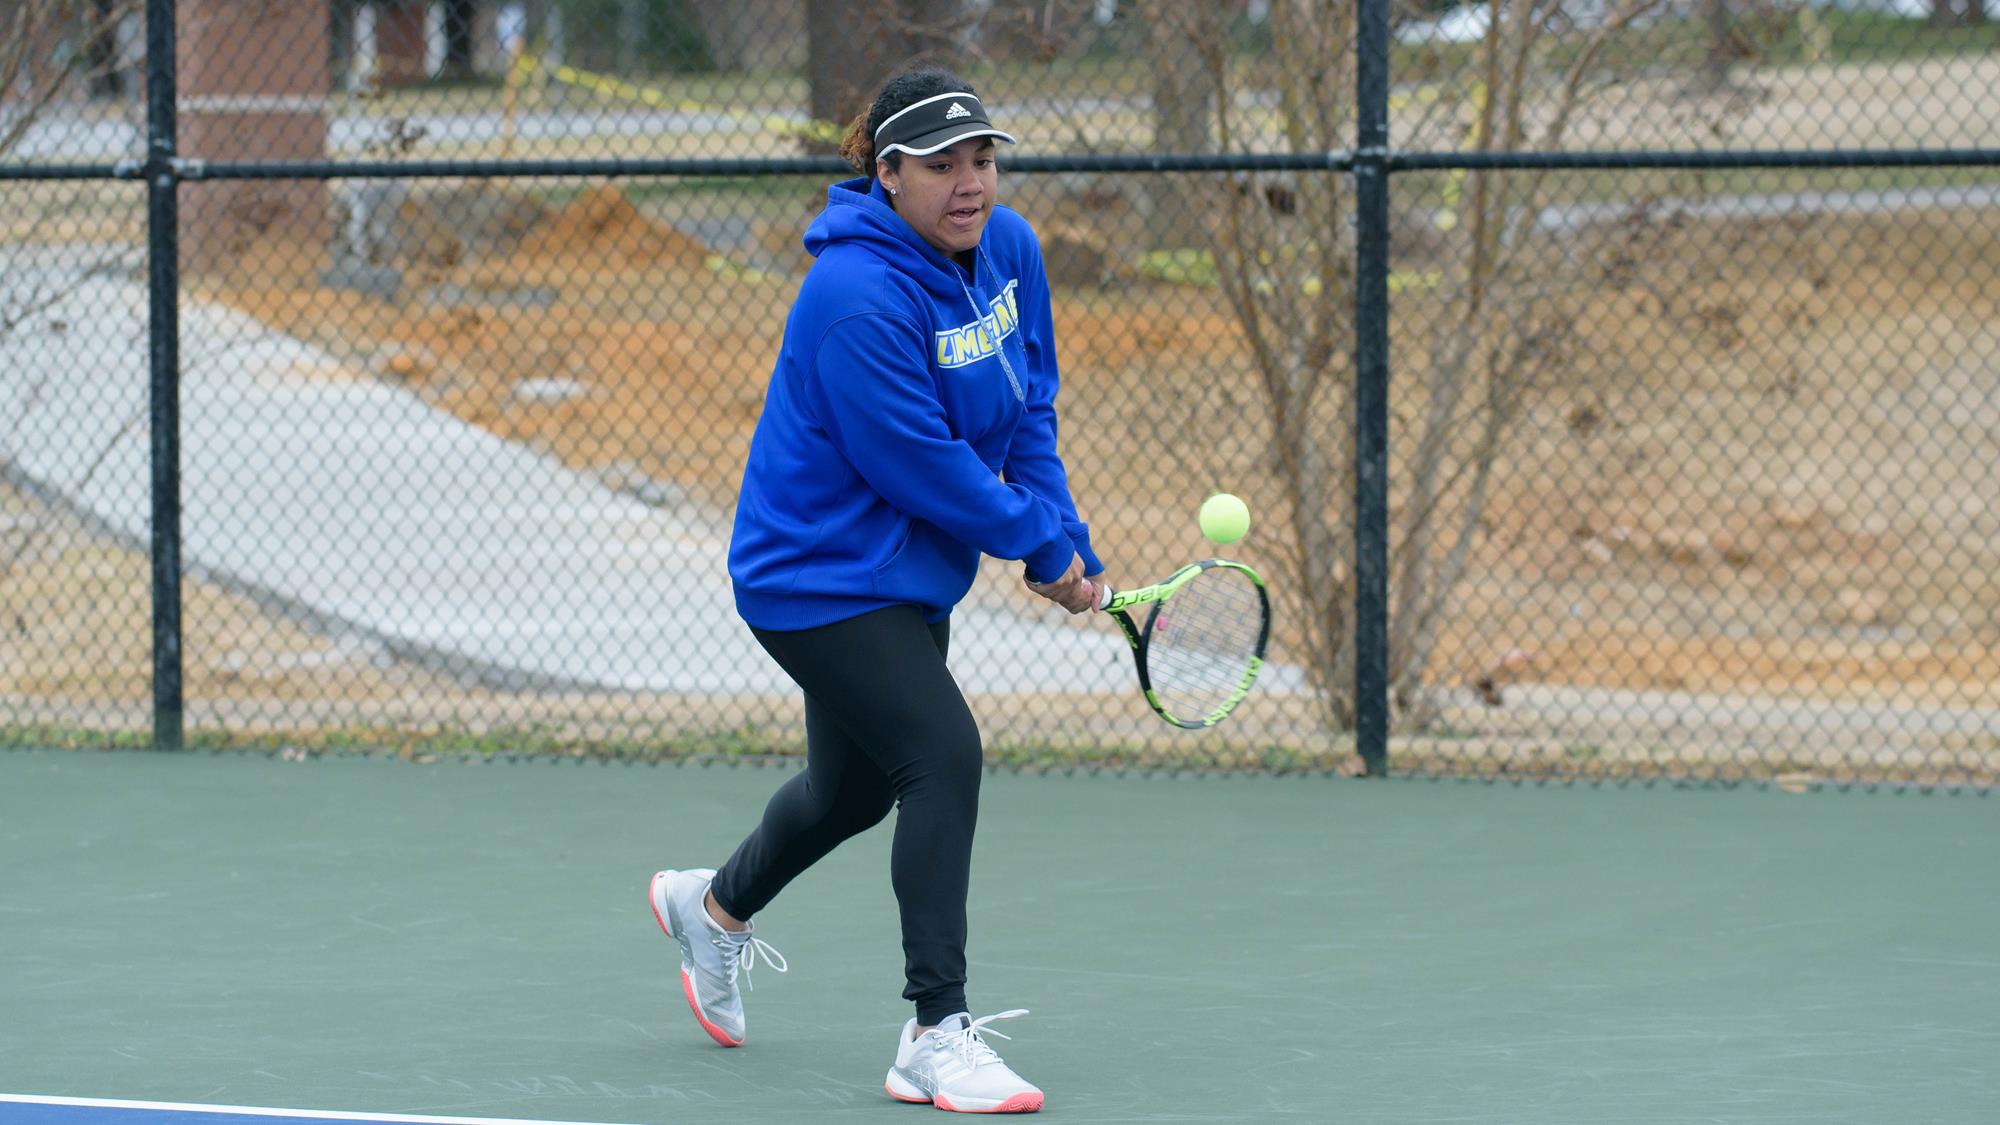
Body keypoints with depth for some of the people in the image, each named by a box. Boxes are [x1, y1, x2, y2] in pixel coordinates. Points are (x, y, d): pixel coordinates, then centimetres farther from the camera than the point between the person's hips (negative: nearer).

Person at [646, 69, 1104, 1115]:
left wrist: (1062, 538, -4)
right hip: (820, 574, -9)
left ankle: (716, 906, 53)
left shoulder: (1009, 249, -2)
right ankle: (937, 1037, -16)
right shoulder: (857, 299, -28)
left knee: (856, 785, 23)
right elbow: (926, 467, -26)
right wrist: (1041, 545, -16)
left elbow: (1028, 411, 7)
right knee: (944, 754, -21)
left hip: (907, 574, 9)